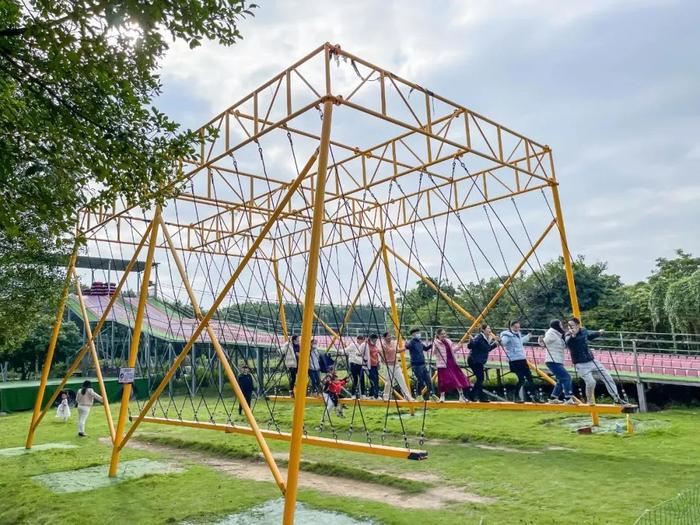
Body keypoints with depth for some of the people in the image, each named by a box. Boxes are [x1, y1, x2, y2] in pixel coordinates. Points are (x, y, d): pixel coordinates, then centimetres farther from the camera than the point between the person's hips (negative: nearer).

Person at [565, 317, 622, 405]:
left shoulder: (584, 331, 0)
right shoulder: (568, 335, -16)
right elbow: (568, 342, -42)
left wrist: (599, 333, 13)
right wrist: (573, 335, -60)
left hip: (592, 361, 6)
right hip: (581, 364, -6)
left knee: (607, 377, 8)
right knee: (590, 382, -17)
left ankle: (616, 398, 23)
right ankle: (590, 400, 10)